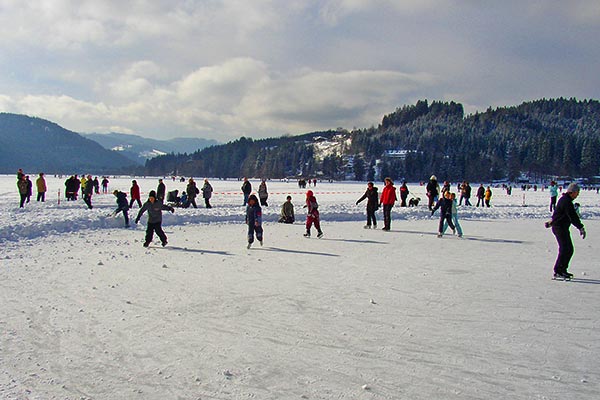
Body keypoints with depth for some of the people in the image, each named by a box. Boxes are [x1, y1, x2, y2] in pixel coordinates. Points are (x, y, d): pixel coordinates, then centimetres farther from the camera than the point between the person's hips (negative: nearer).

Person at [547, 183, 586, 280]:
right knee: (565, 250, -11)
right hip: (560, 228, -11)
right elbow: (573, 217, -23)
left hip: (563, 228, 11)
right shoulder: (567, 202, -18)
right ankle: (557, 271, -9)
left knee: (569, 250, 12)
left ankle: (562, 270, 18)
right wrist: (581, 228, -24)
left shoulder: (564, 199, 16)